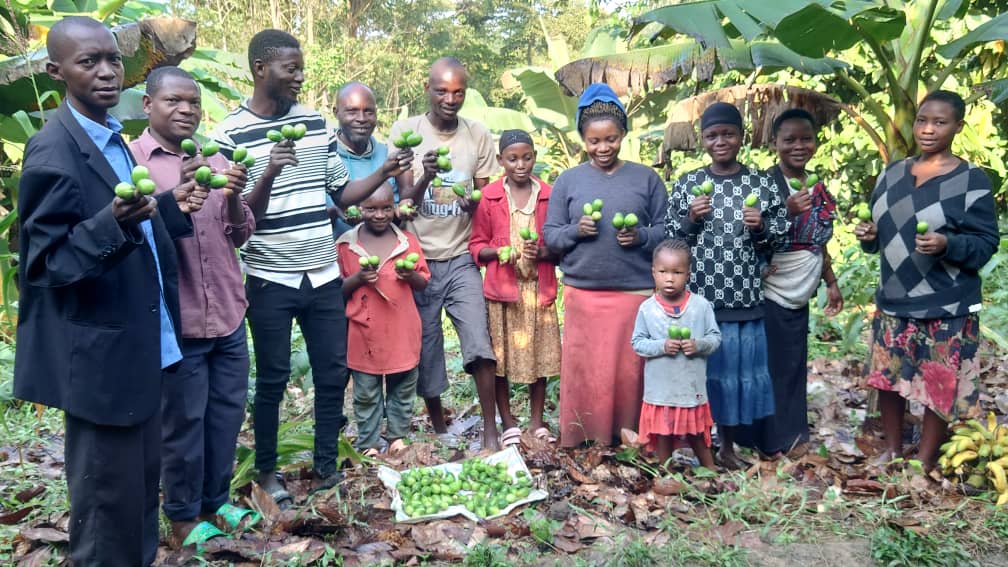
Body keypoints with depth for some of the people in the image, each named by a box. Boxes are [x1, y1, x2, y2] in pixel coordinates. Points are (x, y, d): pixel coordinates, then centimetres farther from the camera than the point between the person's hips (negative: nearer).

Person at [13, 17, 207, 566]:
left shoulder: (113, 139, 9)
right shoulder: (52, 151, -16)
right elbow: (49, 262, -17)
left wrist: (168, 205, 0)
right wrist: (114, 222, -33)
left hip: (141, 345, 8)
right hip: (101, 354, -8)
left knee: (142, 485, 20)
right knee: (109, 497, 5)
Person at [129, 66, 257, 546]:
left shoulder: (214, 160, 10)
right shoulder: (130, 159, -6)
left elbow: (240, 235, 9)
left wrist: (232, 197, -12)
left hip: (228, 315, 5)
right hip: (175, 321, -5)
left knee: (227, 415, 13)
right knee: (183, 423, 6)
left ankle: (215, 501, 31)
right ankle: (183, 515, 24)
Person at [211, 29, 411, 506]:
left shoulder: (315, 122, 6)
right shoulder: (231, 133, -8)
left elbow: (340, 193, 12)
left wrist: (385, 173, -2)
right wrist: (269, 175, -27)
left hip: (324, 276, 5)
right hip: (270, 282, -4)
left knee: (333, 373, 9)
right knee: (272, 379, 7)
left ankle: (325, 467, 25)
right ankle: (266, 470, 26)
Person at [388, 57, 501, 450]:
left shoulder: (478, 135, 2)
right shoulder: (405, 131, -3)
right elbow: (404, 201, -5)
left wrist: (474, 203, -16)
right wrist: (425, 177, -26)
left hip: (461, 259, 1)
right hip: (418, 260, 0)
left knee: (479, 343, -11)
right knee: (424, 351, 7)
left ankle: (490, 433, -1)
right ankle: (439, 430, 25)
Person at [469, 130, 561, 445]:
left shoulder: (549, 195, 3)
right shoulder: (489, 196, 0)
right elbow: (476, 245, 4)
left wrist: (543, 252, -13)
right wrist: (498, 252, -15)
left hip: (539, 289, 1)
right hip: (501, 289, -1)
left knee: (540, 355, 7)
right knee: (499, 358, 3)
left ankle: (537, 421, 23)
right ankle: (508, 424, 19)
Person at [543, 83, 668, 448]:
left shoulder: (646, 178, 5)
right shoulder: (568, 180, 6)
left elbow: (667, 230, 6)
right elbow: (550, 234, 6)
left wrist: (642, 236, -13)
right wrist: (576, 230, -13)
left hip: (636, 291, 0)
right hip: (582, 294, 1)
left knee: (630, 368, 5)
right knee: (583, 369, 5)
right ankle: (586, 438, 19)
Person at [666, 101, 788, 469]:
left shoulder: (761, 184, 3)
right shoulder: (686, 184, 3)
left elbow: (781, 234, 7)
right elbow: (668, 238, 5)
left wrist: (761, 227, -12)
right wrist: (689, 220, -12)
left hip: (744, 298, 1)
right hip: (697, 297, -1)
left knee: (738, 369, 9)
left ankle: (727, 446, 28)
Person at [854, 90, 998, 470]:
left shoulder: (972, 180, -9)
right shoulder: (892, 173, 7)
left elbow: (985, 244, -10)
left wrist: (946, 244, -28)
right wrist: (868, 235, -7)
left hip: (947, 308, -5)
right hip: (893, 301, 5)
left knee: (939, 386, 4)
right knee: (887, 378, 12)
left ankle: (924, 461, 22)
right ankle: (892, 449, 32)